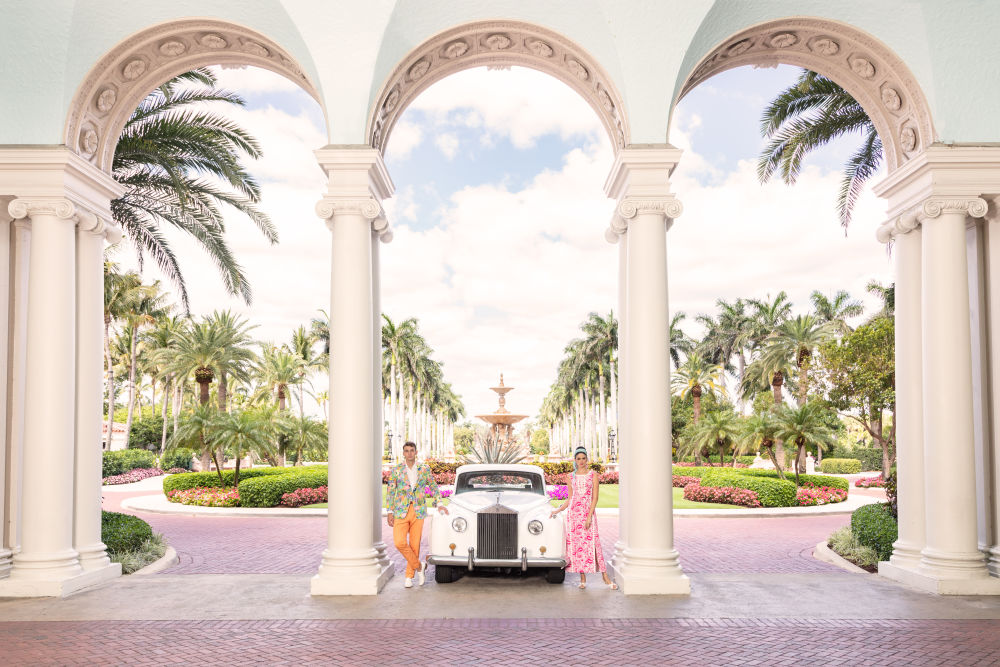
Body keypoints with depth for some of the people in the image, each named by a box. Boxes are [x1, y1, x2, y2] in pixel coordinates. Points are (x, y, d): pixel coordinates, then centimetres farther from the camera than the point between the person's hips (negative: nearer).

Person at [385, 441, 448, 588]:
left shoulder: (424, 469, 5)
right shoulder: (396, 469, 2)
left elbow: (433, 487, 15)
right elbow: (390, 491, 4)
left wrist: (439, 504, 3)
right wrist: (389, 512, -1)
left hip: (418, 512, 1)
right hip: (401, 511, -1)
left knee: (414, 545, 2)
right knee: (399, 543, -14)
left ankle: (409, 577, 16)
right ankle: (419, 566, 7)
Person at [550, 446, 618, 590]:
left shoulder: (593, 475, 2)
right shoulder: (571, 477, 10)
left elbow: (595, 498, -3)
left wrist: (589, 517, -11)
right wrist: (557, 510, 7)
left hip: (588, 512, -3)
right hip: (573, 513, 3)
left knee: (593, 543, -8)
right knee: (575, 544, 1)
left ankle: (605, 577, -1)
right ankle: (583, 578, 9)